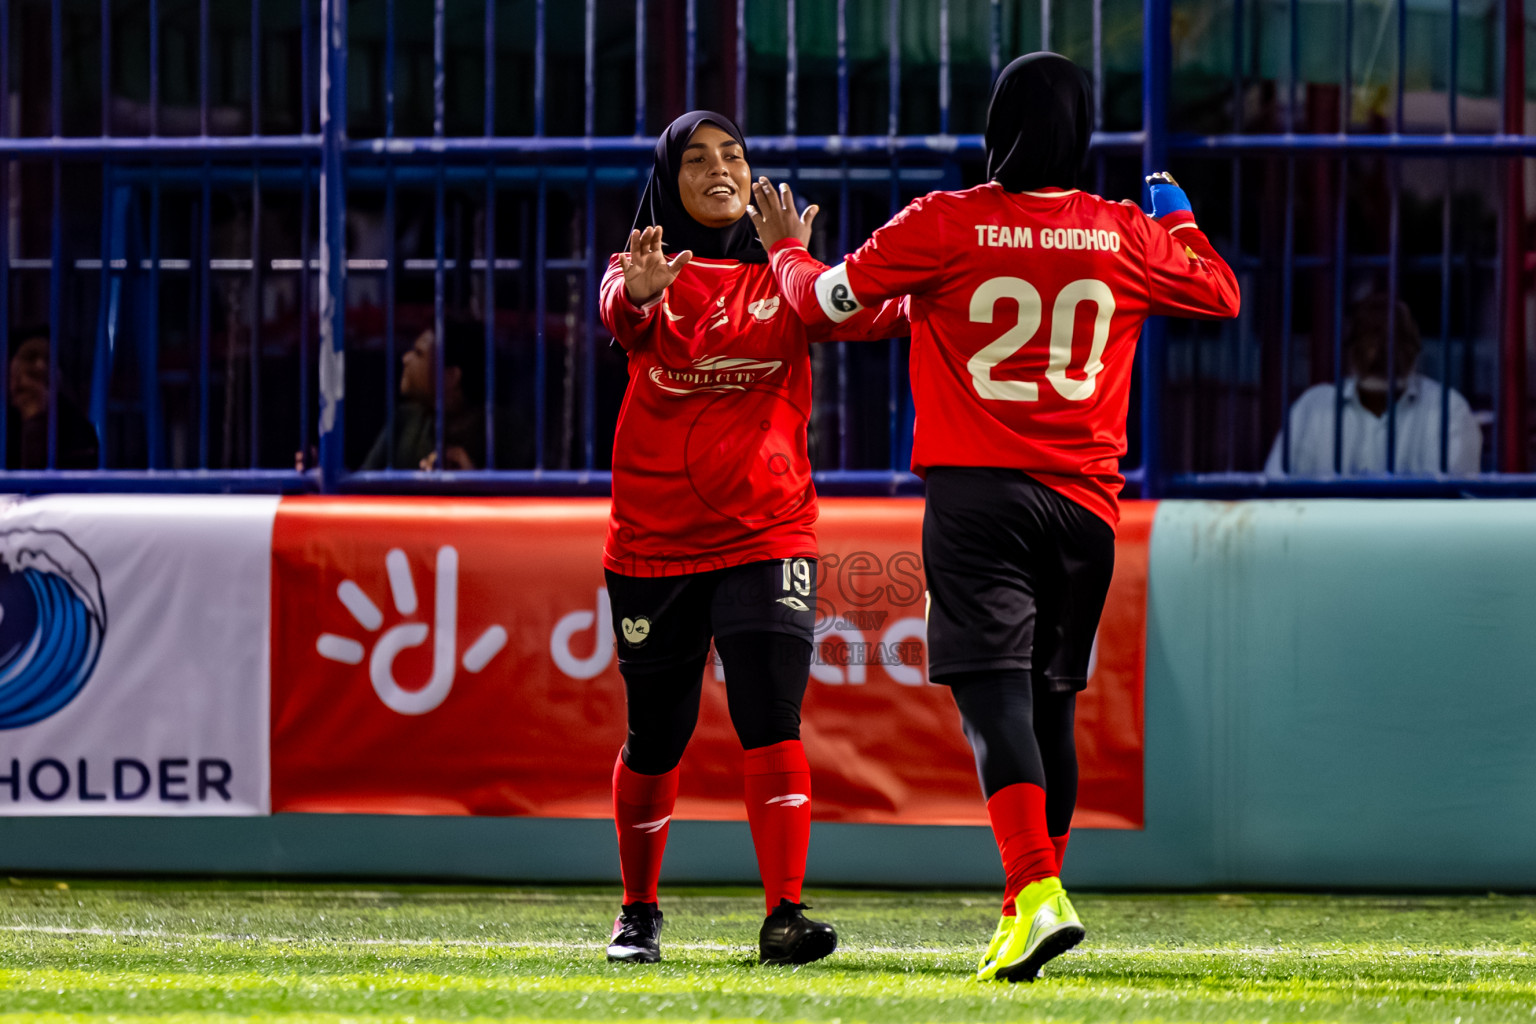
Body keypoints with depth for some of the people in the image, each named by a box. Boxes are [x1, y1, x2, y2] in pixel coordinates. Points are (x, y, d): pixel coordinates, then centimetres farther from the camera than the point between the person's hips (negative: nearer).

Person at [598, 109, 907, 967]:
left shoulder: (785, 275, 4)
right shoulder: (647, 271, -1)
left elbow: (862, 315, -14)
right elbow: (623, 316, -24)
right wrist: (638, 295, -49)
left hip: (766, 533, 0)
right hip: (654, 542, 0)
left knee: (771, 720, -15)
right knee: (656, 741, 9)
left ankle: (784, 916, -17)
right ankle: (639, 912, 28)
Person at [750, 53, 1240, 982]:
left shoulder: (942, 226, -3)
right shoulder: (1130, 237, 4)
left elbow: (828, 300, 6)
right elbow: (1220, 293, 21)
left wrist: (786, 252, 28)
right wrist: (1178, 216, 39)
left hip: (974, 489, -3)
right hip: (1085, 498, 3)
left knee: (994, 692, -11)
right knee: (1052, 703, 14)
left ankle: (1038, 896, -29)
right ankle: (1032, 900, 23)